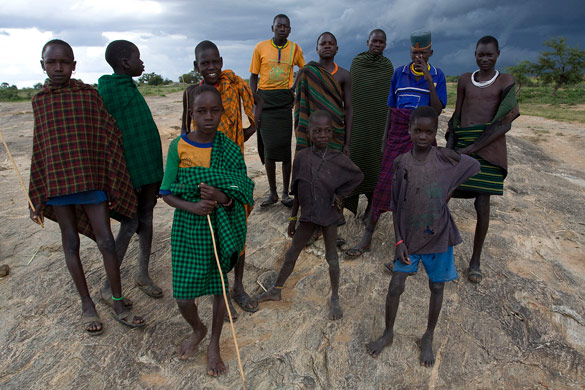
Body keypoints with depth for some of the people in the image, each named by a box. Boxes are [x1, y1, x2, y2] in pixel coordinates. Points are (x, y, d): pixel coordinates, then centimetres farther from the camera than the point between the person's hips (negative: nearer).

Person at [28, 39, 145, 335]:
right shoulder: (39, 101, 8)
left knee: (106, 241, -1)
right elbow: (40, 150, 11)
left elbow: (108, 140, 1)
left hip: (90, 180, -2)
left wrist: (113, 185, -2)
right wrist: (37, 198, 10)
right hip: (56, 183, 2)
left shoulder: (89, 95, 1)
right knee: (70, 243, 9)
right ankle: (87, 304, 25)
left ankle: (117, 304, 14)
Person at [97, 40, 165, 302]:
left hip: (149, 167, 8)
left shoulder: (131, 88, 13)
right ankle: (109, 287, 15)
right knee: (130, 225, -1)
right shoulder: (106, 91, -12)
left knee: (146, 219, 13)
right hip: (130, 171, -8)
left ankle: (143, 274, 28)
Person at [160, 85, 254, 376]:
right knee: (183, 296, 4)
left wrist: (222, 198, -26)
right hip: (187, 229, 0)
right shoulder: (178, 147, -7)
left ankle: (214, 344, 38)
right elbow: (167, 193, -4)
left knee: (220, 286, 13)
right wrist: (193, 206, -22)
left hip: (220, 229, 0)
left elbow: (242, 196, -5)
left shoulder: (230, 150, -6)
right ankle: (197, 330, 40)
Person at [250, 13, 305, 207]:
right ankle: (272, 193, 10)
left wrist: (294, 87, 5)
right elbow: (253, 77, 4)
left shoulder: (295, 49, 7)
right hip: (265, 100, 0)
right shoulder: (260, 47, 4)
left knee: (285, 148, -1)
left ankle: (285, 192, 9)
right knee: (268, 148, -1)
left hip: (284, 102, 1)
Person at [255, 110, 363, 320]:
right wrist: (293, 218, 5)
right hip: (308, 215, 2)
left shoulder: (339, 159, -12)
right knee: (292, 254, 15)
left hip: (329, 216, -2)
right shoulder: (301, 157, -8)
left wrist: (340, 193, -7)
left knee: (332, 258, 11)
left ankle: (335, 299, 31)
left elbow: (358, 176, 5)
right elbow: (298, 192, 0)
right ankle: (276, 290, 35)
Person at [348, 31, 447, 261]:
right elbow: (391, 108, 9)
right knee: (384, 183, -1)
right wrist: (385, 139, 5)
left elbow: (437, 110, -7)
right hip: (398, 132, 1)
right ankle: (366, 239, 11)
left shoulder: (437, 76, 4)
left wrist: (429, 80, -15)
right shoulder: (399, 73, 7)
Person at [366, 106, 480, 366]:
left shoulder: (446, 158, -10)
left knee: (437, 287, 13)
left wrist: (450, 191, 0)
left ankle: (428, 338, 36)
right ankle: (388, 333, 27)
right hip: (409, 237, 0)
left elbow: (474, 166, 9)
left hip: (438, 236, 0)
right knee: (395, 286, 1)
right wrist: (399, 241, -7)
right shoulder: (401, 163, -8)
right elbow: (396, 206, -4)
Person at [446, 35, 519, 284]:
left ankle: (475, 259, 16)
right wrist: (450, 147, -5)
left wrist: (470, 150, -14)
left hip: (488, 149, -2)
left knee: (482, 205, -1)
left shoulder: (505, 82, 2)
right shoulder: (464, 80, 11)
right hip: (461, 146, 2)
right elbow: (456, 117, 10)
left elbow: (506, 124, -6)